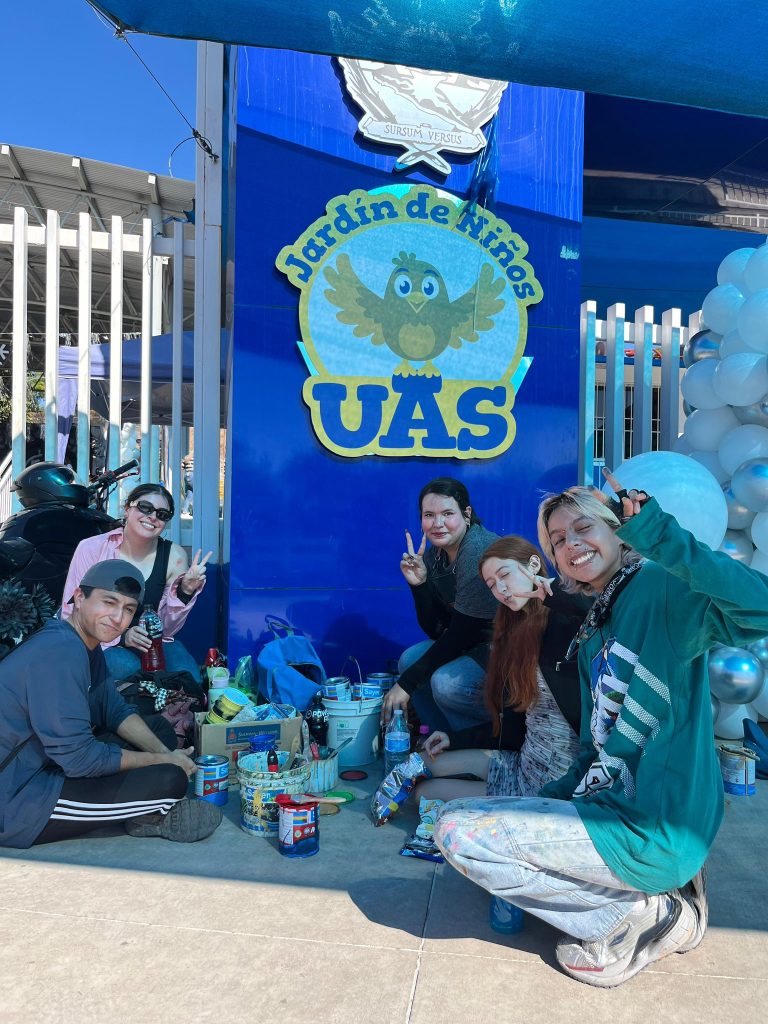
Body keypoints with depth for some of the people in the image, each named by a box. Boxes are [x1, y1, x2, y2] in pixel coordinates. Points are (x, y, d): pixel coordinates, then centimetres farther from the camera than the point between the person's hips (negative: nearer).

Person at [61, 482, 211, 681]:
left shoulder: (174, 556, -8)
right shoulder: (92, 549, -12)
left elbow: (166, 630, -4)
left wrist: (185, 592, -22)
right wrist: (121, 637, -23)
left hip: (150, 643, 2)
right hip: (100, 645, -1)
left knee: (188, 676, -26)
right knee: (130, 669, -32)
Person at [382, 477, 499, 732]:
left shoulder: (480, 553, -23)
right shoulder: (434, 554, 2)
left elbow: (461, 633, -22)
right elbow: (436, 631, 1)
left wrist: (406, 683, -18)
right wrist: (419, 584, -16)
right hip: (475, 643, 9)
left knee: (446, 683, -26)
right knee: (410, 659, 0)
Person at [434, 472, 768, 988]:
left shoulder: (663, 588, -12)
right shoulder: (593, 633, 14)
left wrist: (653, 527, -33)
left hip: (651, 830, -9)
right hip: (609, 804, 9)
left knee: (457, 831, -11)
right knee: (457, 812, 20)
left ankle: (638, 916, 0)